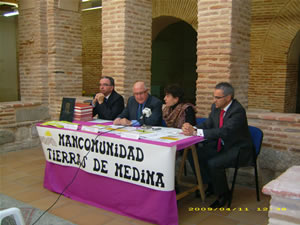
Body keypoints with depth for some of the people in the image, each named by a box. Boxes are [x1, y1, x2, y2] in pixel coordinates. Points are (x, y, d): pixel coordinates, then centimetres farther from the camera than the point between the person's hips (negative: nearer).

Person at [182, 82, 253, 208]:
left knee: (213, 163, -29)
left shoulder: (238, 111, -25)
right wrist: (192, 128, -20)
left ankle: (223, 194, -2)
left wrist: (195, 132, -39)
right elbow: (208, 124, 3)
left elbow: (224, 131, -36)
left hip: (238, 150, -8)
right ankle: (211, 185, 14)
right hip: (220, 145, 8)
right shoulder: (216, 107, 0)